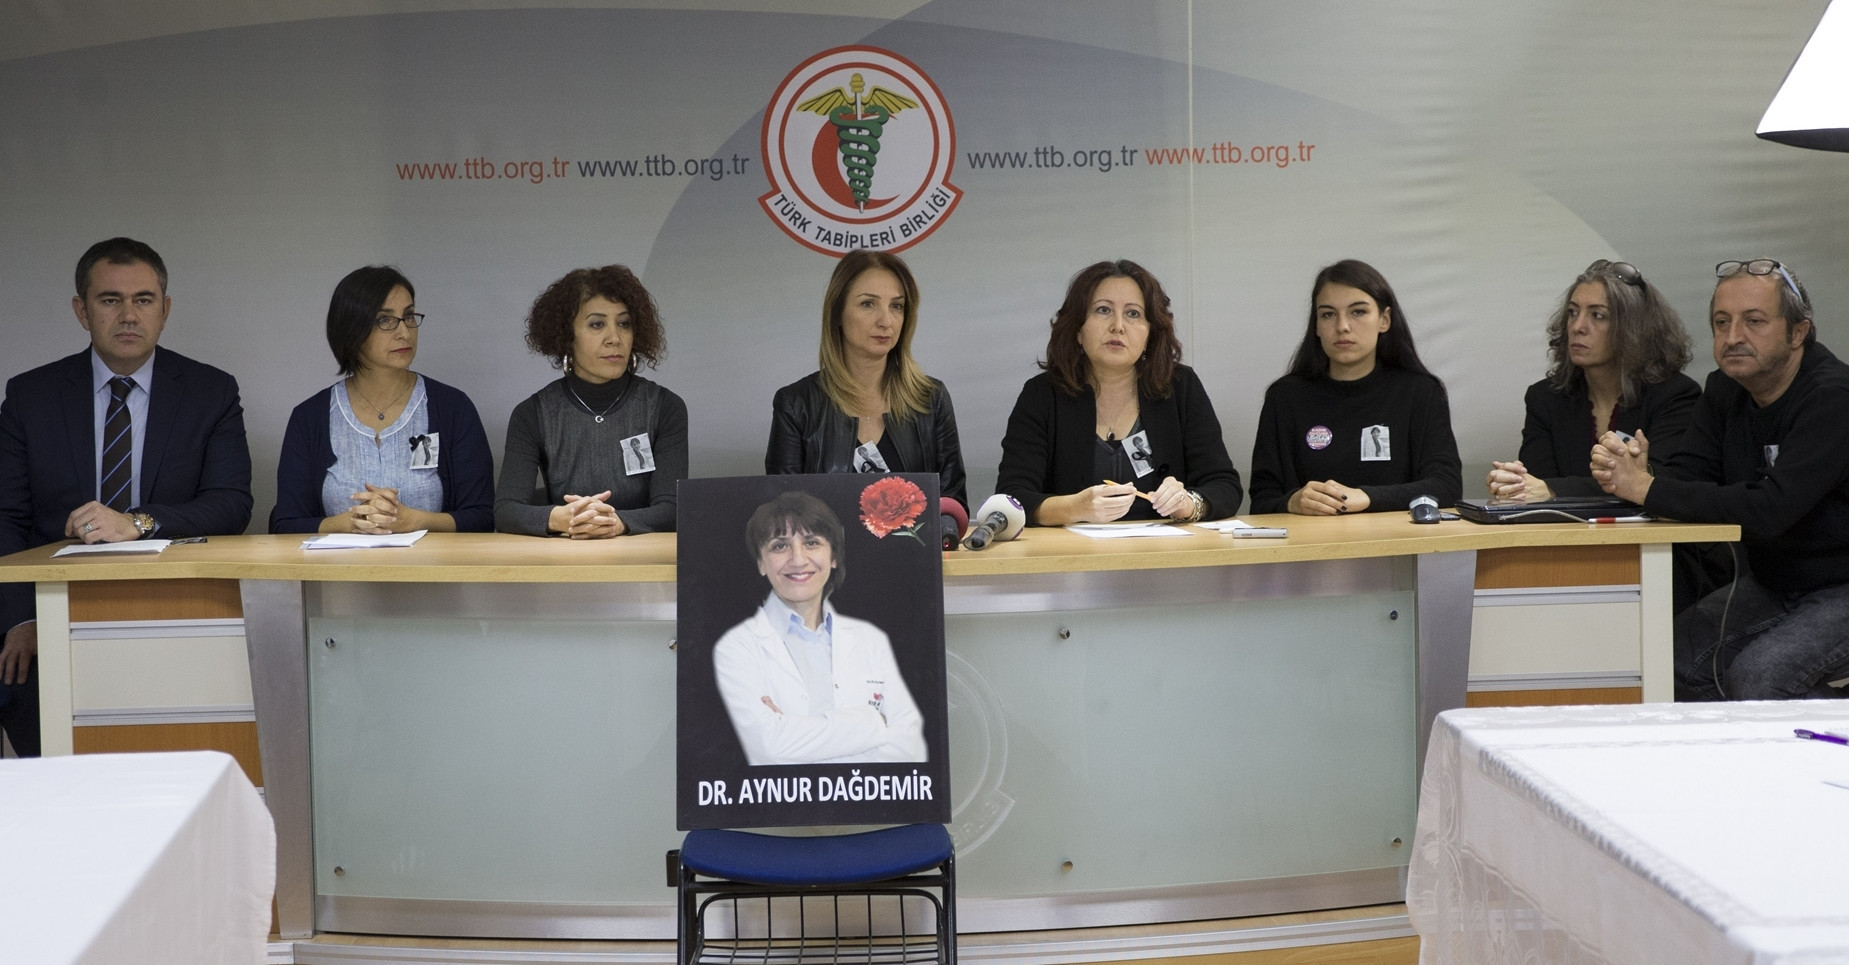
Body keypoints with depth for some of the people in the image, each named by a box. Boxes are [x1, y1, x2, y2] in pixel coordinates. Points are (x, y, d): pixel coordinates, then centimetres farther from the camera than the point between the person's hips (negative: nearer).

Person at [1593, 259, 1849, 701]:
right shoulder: (1724, 391, 4)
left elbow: (1770, 508, -33)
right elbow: (1682, 478, -6)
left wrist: (1646, 489, -32)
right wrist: (1626, 476, -30)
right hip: (1771, 582, 8)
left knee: (1754, 677, -27)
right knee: (1676, 657, -11)